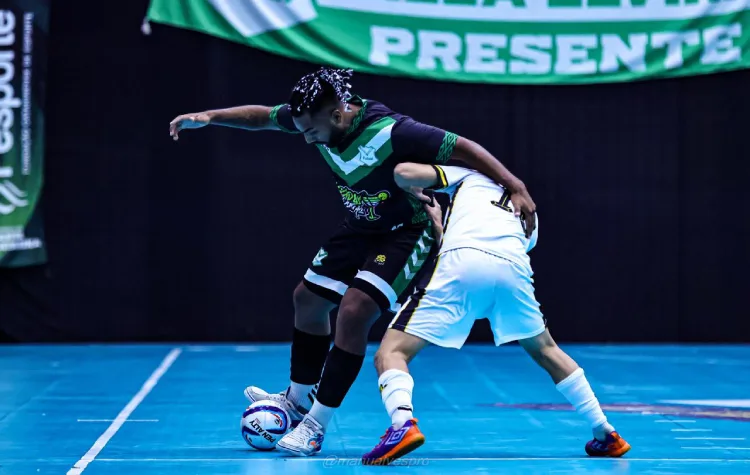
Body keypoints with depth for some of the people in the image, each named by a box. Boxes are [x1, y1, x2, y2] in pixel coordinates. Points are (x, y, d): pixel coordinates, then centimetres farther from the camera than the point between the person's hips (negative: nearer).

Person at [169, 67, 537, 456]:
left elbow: (463, 149, -29)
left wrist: (515, 187, -33)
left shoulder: (391, 132, -34)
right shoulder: (319, 118, -14)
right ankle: (299, 400, 35)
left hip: (407, 231, -8)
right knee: (308, 298, 14)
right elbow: (263, 116, 4)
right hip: (361, 227, 8)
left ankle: (316, 425, -11)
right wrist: (208, 117, -5)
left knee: (354, 312, -21)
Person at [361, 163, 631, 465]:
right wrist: (441, 231, 45)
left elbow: (404, 172, 18)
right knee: (546, 351, 30)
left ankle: (403, 422, -30)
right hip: (513, 269, 4)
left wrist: (416, 192, 40)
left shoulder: (468, 176, 32)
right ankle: (606, 435, 31)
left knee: (391, 352, 0)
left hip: (463, 262, -4)